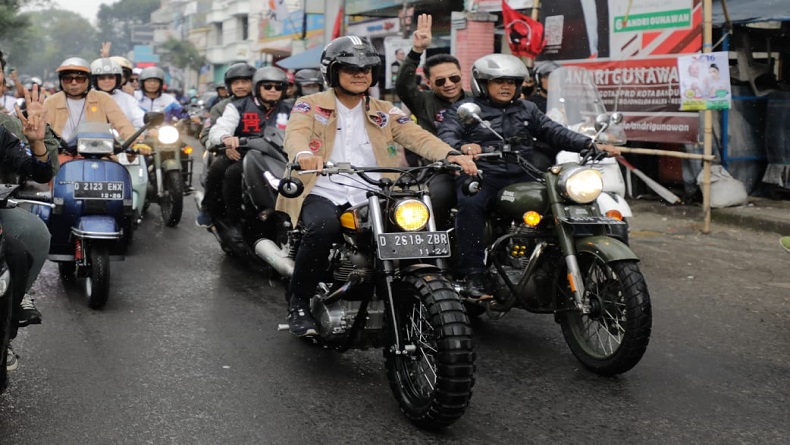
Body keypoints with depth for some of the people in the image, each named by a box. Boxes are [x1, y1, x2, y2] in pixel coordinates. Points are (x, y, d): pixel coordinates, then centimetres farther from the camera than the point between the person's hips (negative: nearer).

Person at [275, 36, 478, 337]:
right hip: (322, 195, -3)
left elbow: (417, 136, 3)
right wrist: (303, 154, -37)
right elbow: (295, 134, -12)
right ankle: (298, 304, -15)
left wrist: (450, 154, -18)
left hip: (370, 200, 3)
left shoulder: (384, 112, 18)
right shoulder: (310, 106, 9)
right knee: (323, 227, -35)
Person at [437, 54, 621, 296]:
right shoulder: (464, 109, 10)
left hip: (522, 176, 4)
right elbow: (445, 134, -5)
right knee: (470, 204, -36)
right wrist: (462, 147, -30)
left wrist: (590, 144, 3)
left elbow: (554, 132, 17)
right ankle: (473, 273, -31)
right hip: (480, 174, -4)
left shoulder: (527, 109, 25)